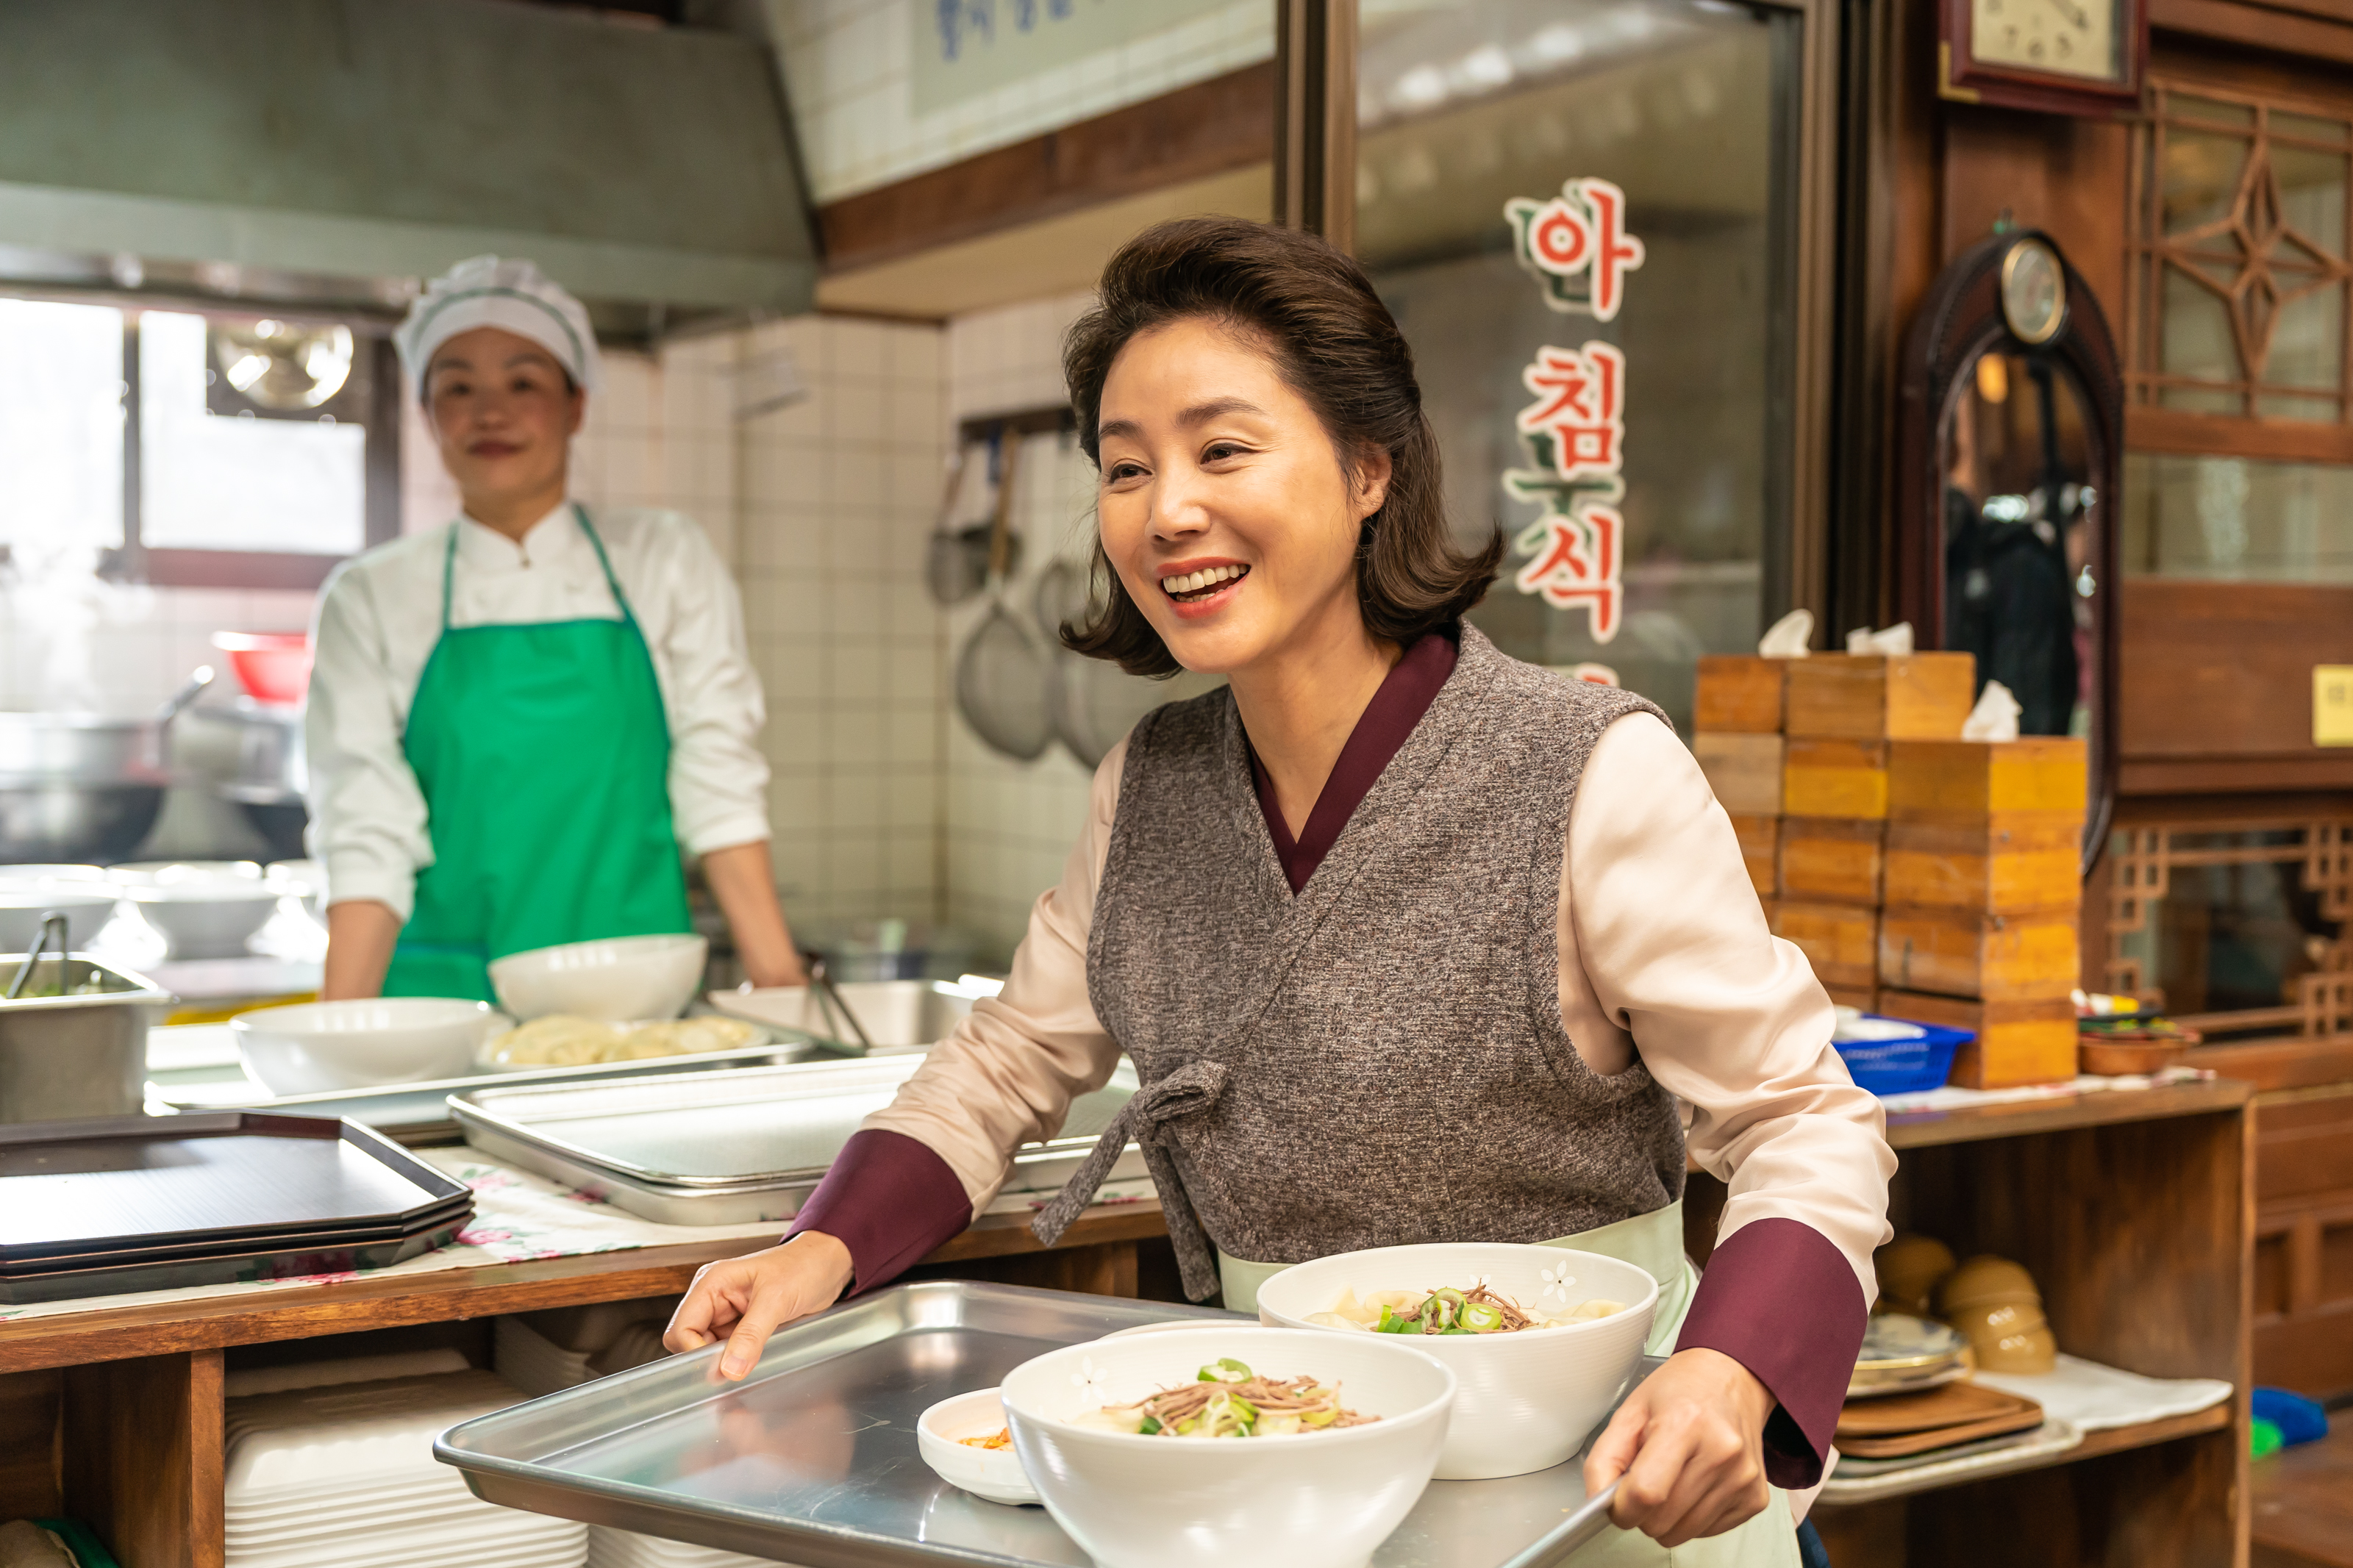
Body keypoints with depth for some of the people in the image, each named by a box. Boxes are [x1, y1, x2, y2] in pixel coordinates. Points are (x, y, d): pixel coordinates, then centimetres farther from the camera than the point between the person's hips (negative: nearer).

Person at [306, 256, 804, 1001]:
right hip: (446, 999, 0)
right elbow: (367, 837, 1)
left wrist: (781, 986, -4)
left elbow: (721, 783, 5)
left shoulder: (668, 560, 8)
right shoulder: (370, 598, 6)